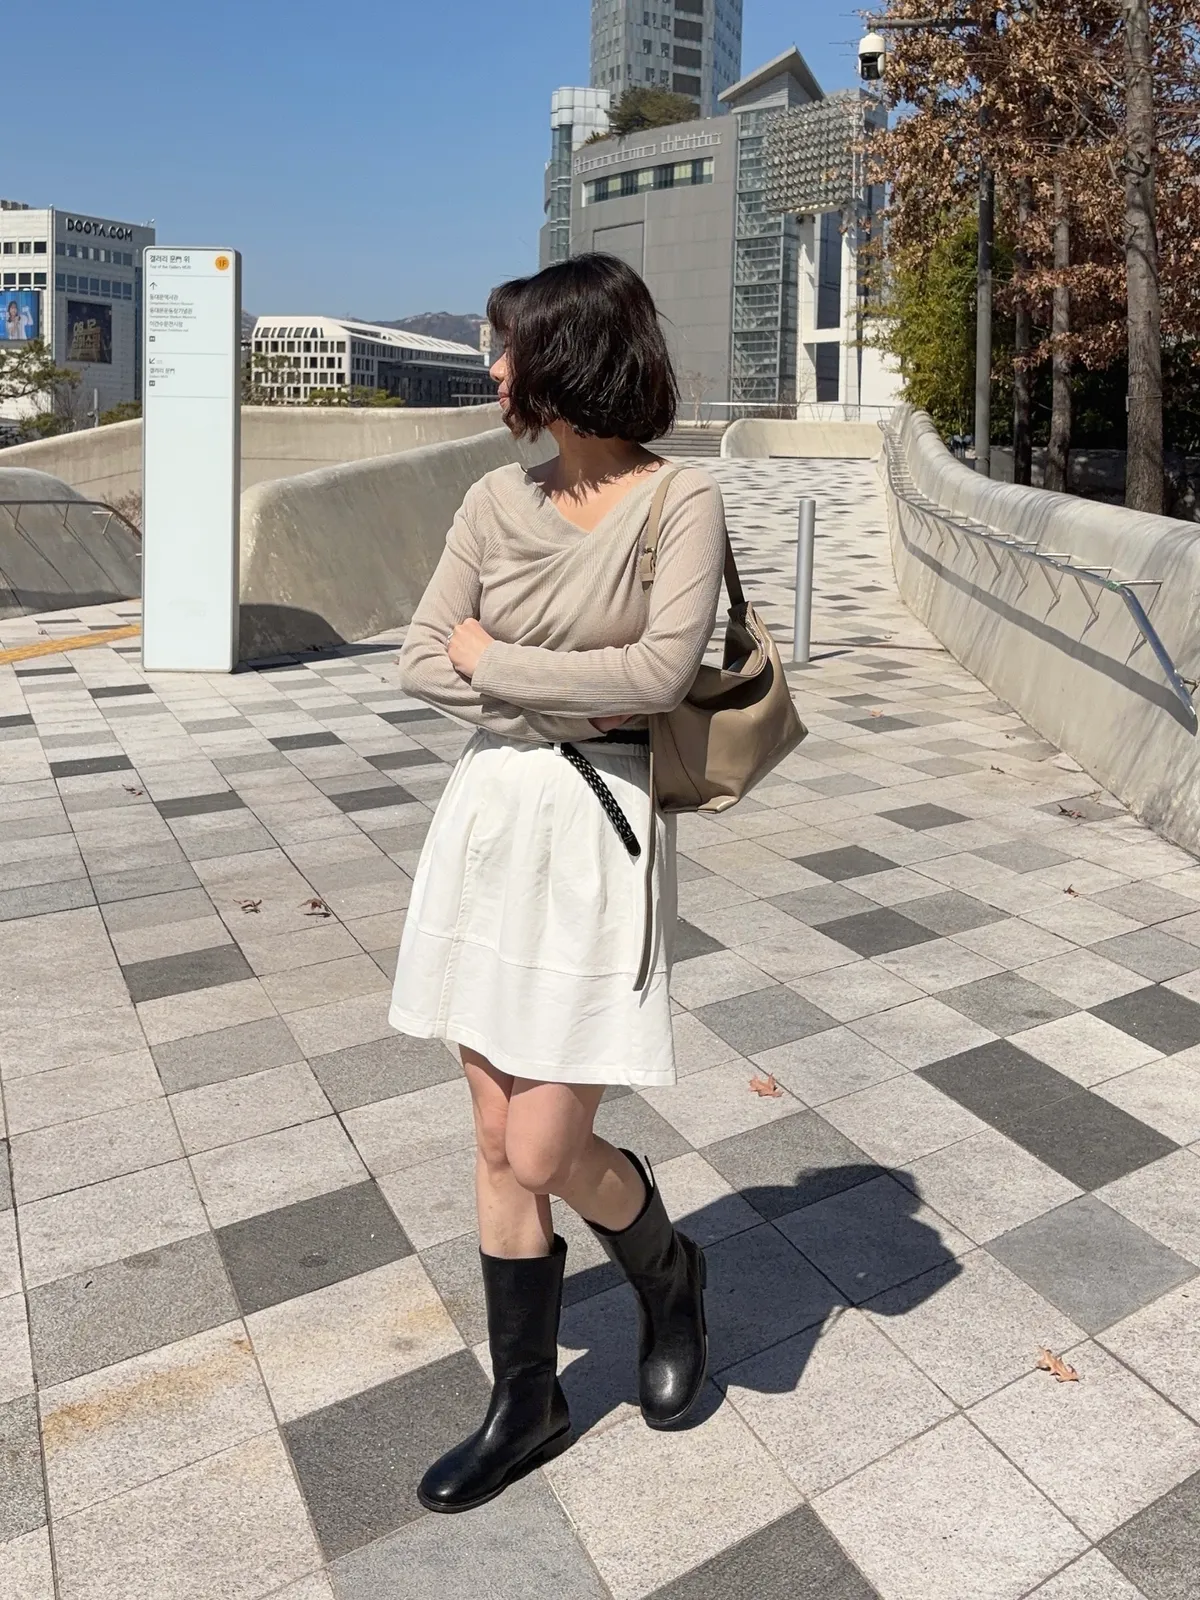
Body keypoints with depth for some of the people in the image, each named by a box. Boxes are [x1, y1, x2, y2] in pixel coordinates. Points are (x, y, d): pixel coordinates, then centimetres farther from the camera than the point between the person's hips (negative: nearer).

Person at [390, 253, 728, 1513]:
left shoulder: (680, 501, -7)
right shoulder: (495, 502, 7)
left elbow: (661, 671, -20)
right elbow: (421, 665, 3)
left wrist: (492, 660, -10)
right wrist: (565, 700, -10)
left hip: (599, 831, -5)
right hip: (487, 815, 5)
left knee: (546, 1152, -2)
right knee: (498, 1140, 12)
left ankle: (665, 1273, 33)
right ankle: (525, 1400, 32)